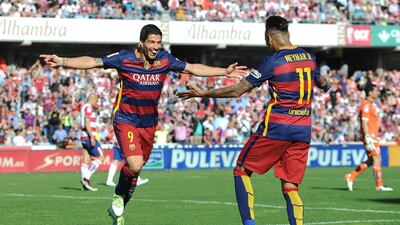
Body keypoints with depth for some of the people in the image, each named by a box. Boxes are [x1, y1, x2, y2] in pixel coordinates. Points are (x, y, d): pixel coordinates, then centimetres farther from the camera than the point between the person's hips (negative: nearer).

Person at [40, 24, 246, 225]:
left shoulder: (165, 60, -3)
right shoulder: (125, 59, -14)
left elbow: (193, 68, 9)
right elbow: (92, 62, -13)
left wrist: (225, 72, 8)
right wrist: (61, 62, -23)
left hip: (149, 123, 4)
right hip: (126, 120, -4)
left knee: (135, 169, 11)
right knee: (135, 165, -22)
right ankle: (118, 197, 8)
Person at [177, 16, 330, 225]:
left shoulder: (273, 62, -10)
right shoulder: (308, 57, 8)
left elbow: (237, 90, -8)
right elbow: (322, 83, 29)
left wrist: (203, 93, 0)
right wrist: (325, 84, 54)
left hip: (276, 126, -5)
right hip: (303, 129, 6)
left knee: (242, 171, 9)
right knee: (290, 186, 5)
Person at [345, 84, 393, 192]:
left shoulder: (371, 104, 18)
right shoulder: (366, 105, -13)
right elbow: (364, 122, -20)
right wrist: (368, 138, -25)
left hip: (373, 136, 10)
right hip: (370, 136, -10)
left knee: (371, 161, 11)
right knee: (377, 158, -7)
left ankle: (351, 176, 13)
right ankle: (379, 185, -3)